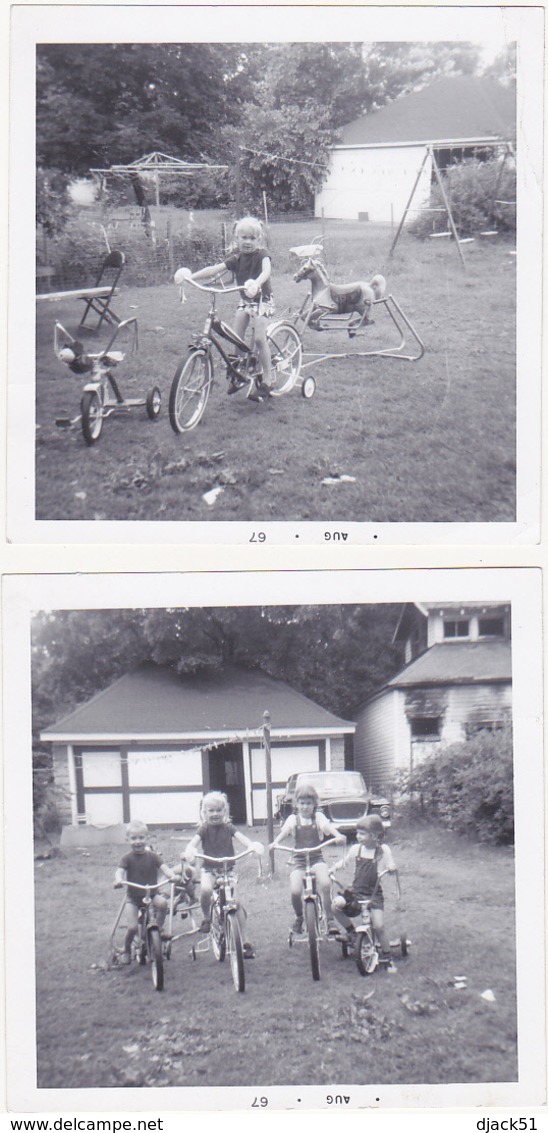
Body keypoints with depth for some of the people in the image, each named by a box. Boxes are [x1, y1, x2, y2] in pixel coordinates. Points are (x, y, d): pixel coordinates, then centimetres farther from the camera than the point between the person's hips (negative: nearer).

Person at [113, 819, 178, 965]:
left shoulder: (152, 856, -3)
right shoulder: (128, 858, -5)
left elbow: (164, 868, -14)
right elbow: (120, 871, -19)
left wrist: (172, 875, -35)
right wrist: (118, 880, -42)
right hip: (133, 896, -1)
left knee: (162, 903, -32)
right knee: (132, 927, -13)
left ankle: (159, 929, -8)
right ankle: (126, 950, 15)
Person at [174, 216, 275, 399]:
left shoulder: (262, 254, -15)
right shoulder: (236, 258, 0)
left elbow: (267, 270, -36)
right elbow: (215, 269, -5)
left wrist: (257, 283, -58)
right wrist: (191, 276, -16)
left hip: (262, 299, -6)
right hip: (245, 300, 6)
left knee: (259, 338, -16)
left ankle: (267, 379, -8)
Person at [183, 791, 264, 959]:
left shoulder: (228, 828, 2)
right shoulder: (204, 829, 0)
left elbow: (242, 838, -13)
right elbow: (193, 843, -16)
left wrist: (253, 846, -35)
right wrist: (189, 852, -40)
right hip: (209, 868, -1)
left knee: (236, 903, -8)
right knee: (205, 890, -34)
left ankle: (244, 941, 2)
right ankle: (206, 918, -5)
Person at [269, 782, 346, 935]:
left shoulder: (318, 817, 5)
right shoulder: (293, 819, 8)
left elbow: (328, 826, -13)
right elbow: (284, 831, -4)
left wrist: (338, 836, -34)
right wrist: (275, 842, -25)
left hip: (316, 858, 0)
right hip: (299, 859, 0)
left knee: (325, 884, -27)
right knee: (295, 891, -20)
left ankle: (330, 919, -12)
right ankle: (298, 918, 10)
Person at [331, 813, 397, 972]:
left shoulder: (383, 850, -3)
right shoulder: (356, 848, 5)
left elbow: (390, 867, -2)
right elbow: (345, 861, 19)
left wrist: (391, 868, -26)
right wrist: (334, 867, -1)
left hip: (374, 893, -3)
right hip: (355, 890, 3)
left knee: (379, 926, -13)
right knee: (336, 904, -25)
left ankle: (386, 958, 8)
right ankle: (349, 929, 3)